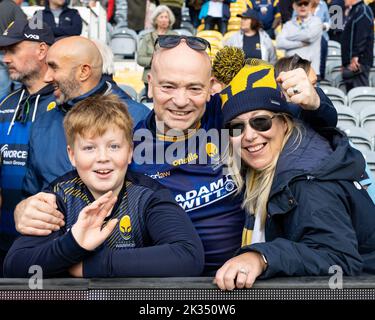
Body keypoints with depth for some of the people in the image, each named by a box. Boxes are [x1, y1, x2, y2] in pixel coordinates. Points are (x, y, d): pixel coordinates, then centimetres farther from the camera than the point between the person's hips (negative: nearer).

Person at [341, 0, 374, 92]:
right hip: (350, 63, 10)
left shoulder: (363, 11, -10)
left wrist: (355, 57, -25)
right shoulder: (353, 11, 20)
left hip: (358, 62, -10)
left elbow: (362, 37, -21)